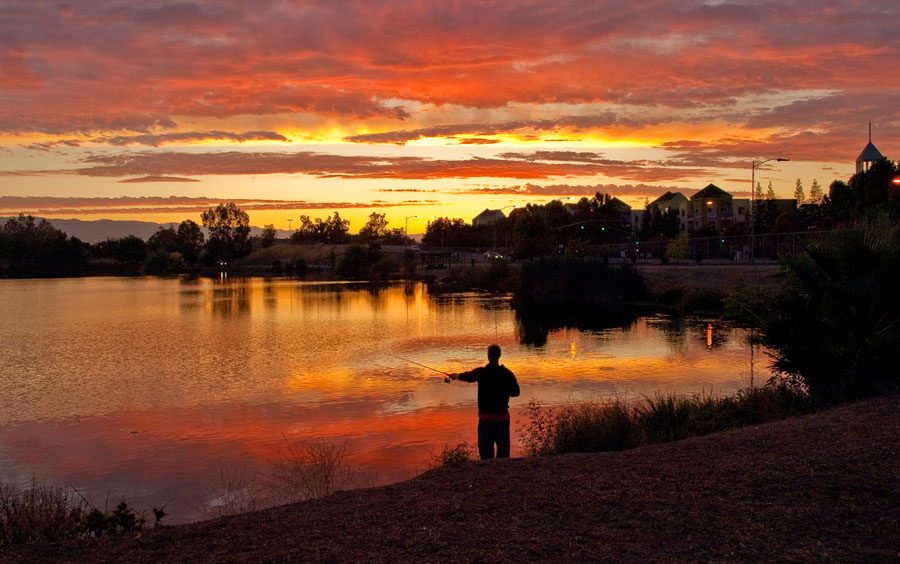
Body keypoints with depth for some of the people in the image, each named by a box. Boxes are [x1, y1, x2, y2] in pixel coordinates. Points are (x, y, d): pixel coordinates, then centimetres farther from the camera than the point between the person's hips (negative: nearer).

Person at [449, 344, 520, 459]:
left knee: (486, 447, 4)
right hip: (503, 415, 1)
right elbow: (515, 392, 3)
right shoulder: (507, 373, -4)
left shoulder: (481, 372, -5)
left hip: (486, 416, -1)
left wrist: (456, 376, 36)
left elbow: (466, 376, 15)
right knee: (503, 447, 9)